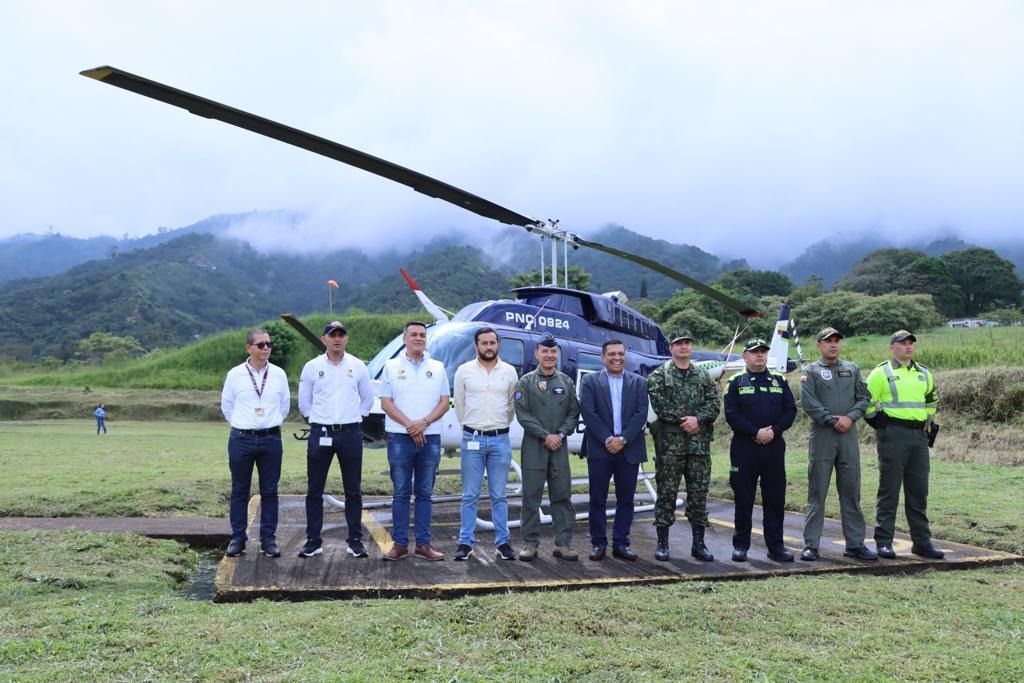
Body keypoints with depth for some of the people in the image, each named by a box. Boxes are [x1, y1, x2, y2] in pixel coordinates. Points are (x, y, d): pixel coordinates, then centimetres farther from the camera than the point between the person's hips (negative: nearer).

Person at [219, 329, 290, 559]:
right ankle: (237, 538, 15)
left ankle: (268, 539, 12)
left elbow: (285, 404, 14)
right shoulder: (235, 374, 0)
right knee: (239, 490, 6)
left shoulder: (278, 374, 3)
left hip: (271, 439, 1)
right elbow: (226, 405, 11)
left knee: (269, 491, 4)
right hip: (241, 439, -1)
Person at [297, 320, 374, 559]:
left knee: (353, 490, 5)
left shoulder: (358, 366, 3)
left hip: (351, 433, 0)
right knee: (314, 490, 4)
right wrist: (318, 419, 6)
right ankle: (313, 541, 13)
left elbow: (367, 399, 13)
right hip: (320, 433, 0)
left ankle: (355, 540, 14)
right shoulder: (312, 367, 2)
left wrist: (353, 418, 7)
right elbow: (304, 401, 10)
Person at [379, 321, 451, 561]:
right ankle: (400, 543, 8)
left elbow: (444, 402, 4)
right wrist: (409, 426, -12)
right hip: (400, 438, -2)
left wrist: (424, 422, -12)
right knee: (401, 493, 2)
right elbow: (386, 402, -1)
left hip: (430, 437, 2)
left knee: (425, 493, 6)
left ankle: (423, 544, 11)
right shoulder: (392, 367, 5)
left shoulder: (438, 368, 10)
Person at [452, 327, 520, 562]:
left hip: (500, 440, 1)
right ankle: (466, 543, 10)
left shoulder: (509, 372, 4)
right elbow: (459, 405, 9)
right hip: (472, 439, -1)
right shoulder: (464, 371, 1)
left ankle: (503, 542, 13)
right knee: (470, 495, 4)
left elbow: (512, 405, 12)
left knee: (498, 496, 7)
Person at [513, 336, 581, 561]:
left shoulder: (566, 382, 11)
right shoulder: (526, 381, 1)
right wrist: (546, 435, -11)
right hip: (534, 446, -2)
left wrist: (560, 434, -8)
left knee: (562, 495, 3)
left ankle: (563, 543, 10)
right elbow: (522, 414, -6)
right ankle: (530, 543, 9)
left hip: (559, 445, 3)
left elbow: (574, 413, 7)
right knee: (531, 496, 1)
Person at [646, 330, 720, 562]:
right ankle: (662, 543, 8)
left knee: (699, 493, 6)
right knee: (666, 492, 0)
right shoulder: (658, 376, 2)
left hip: (699, 442, 3)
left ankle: (698, 543, 15)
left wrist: (698, 419, -14)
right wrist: (683, 420, -14)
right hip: (669, 441, -3)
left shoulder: (704, 376, 14)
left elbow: (714, 404, 3)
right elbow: (660, 405, -10)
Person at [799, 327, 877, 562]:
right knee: (817, 494, -1)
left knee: (851, 492, 8)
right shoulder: (810, 371, 3)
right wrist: (832, 420, -14)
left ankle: (855, 544, 16)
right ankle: (811, 545, 3)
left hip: (849, 436, 4)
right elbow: (808, 402, -8)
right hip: (822, 437, -4)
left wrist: (850, 417, -9)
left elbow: (863, 398, 7)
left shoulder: (852, 369, 15)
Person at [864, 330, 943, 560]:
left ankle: (922, 542, 17)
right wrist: (878, 421, -5)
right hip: (893, 435, -6)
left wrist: (930, 422, 19)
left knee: (919, 491, 9)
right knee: (889, 489, -3)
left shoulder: (924, 373, 16)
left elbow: (932, 400, 30)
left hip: (919, 437, 6)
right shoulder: (881, 373, -3)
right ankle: (883, 542, 3)